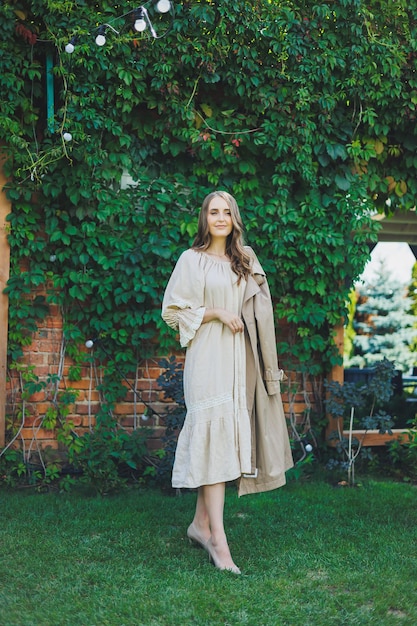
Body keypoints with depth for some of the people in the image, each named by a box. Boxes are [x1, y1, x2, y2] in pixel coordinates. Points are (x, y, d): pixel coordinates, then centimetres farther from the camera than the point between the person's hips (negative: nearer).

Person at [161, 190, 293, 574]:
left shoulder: (244, 262, 16)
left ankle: (201, 524, 18)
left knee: (229, 436, 6)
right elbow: (172, 311, -3)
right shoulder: (192, 260, 1)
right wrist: (216, 313, -11)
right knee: (214, 433, -14)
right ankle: (218, 540, -15)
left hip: (237, 358, 6)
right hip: (207, 357, -5)